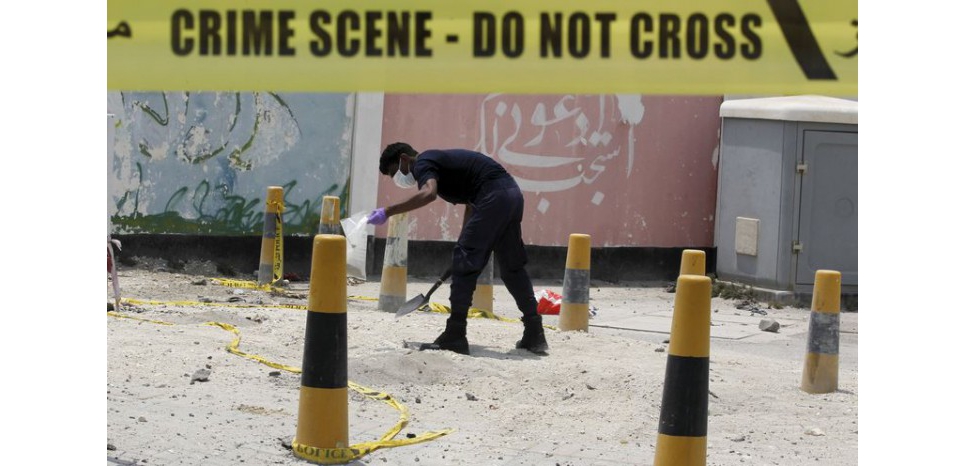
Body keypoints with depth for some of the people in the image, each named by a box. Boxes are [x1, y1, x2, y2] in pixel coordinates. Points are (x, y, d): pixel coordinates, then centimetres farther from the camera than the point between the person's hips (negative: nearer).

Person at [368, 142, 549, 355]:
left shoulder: (423, 164, -3)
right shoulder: (438, 162, 26)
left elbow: (428, 193, -27)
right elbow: (470, 203, 28)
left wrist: (387, 212, -27)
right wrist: (465, 245, 25)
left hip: (493, 196, -10)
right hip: (512, 192, 10)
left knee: (465, 262, -4)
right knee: (512, 266, 17)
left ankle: (455, 337, -4)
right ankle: (535, 335, 21)